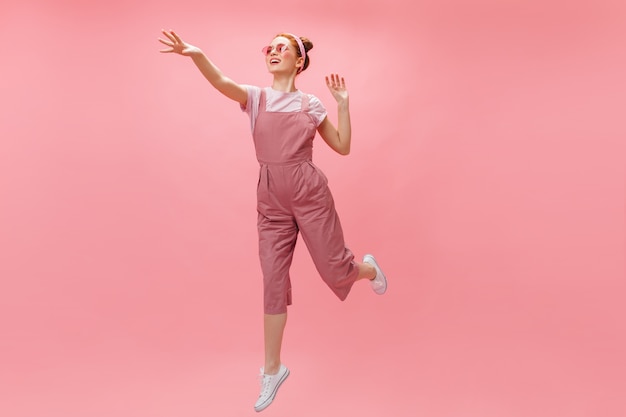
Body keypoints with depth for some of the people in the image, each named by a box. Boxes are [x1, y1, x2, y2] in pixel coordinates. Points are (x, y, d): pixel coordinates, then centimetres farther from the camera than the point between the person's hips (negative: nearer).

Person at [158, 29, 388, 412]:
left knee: (335, 271, 3)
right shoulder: (255, 98, 5)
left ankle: (369, 268, 43)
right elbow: (220, 82, -15)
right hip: (271, 200, 2)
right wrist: (195, 53, -33)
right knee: (273, 281, 3)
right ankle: (272, 369, 18)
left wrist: (343, 103, 1)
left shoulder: (311, 104, 4)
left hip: (309, 192, -1)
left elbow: (343, 147, 7)